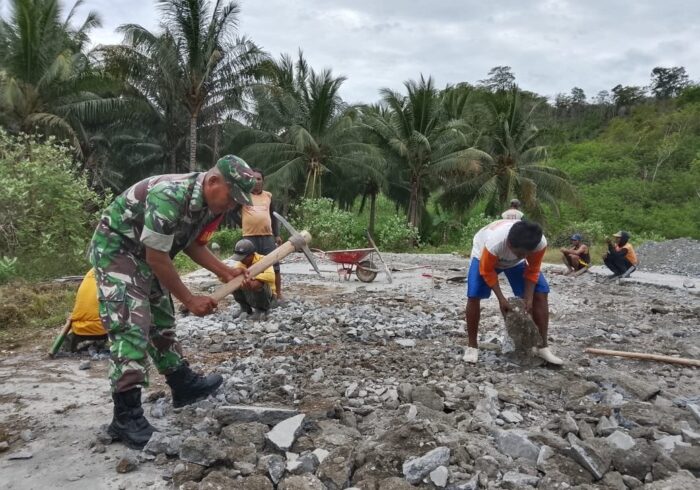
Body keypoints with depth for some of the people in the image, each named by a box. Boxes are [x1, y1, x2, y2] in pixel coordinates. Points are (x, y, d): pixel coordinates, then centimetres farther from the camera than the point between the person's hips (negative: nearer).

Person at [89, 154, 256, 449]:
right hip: (115, 248, -9)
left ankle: (183, 384, 29)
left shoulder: (208, 202, -5)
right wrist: (189, 300, -20)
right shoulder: (169, 196, -34)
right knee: (132, 327, -17)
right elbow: (157, 257, -28)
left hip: (145, 255, 9)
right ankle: (126, 417, -13)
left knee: (162, 321, 16)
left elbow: (190, 242, 9)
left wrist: (225, 272, -3)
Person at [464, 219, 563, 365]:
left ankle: (543, 347, 1)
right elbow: (487, 271, -26)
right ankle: (472, 346, -3)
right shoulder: (495, 242, -45)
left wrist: (528, 299, -21)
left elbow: (532, 270, -17)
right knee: (474, 296, -19)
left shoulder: (540, 243, -36)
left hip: (514, 261, 3)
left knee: (540, 294, -9)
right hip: (484, 256, -3)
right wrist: (501, 298, -26)